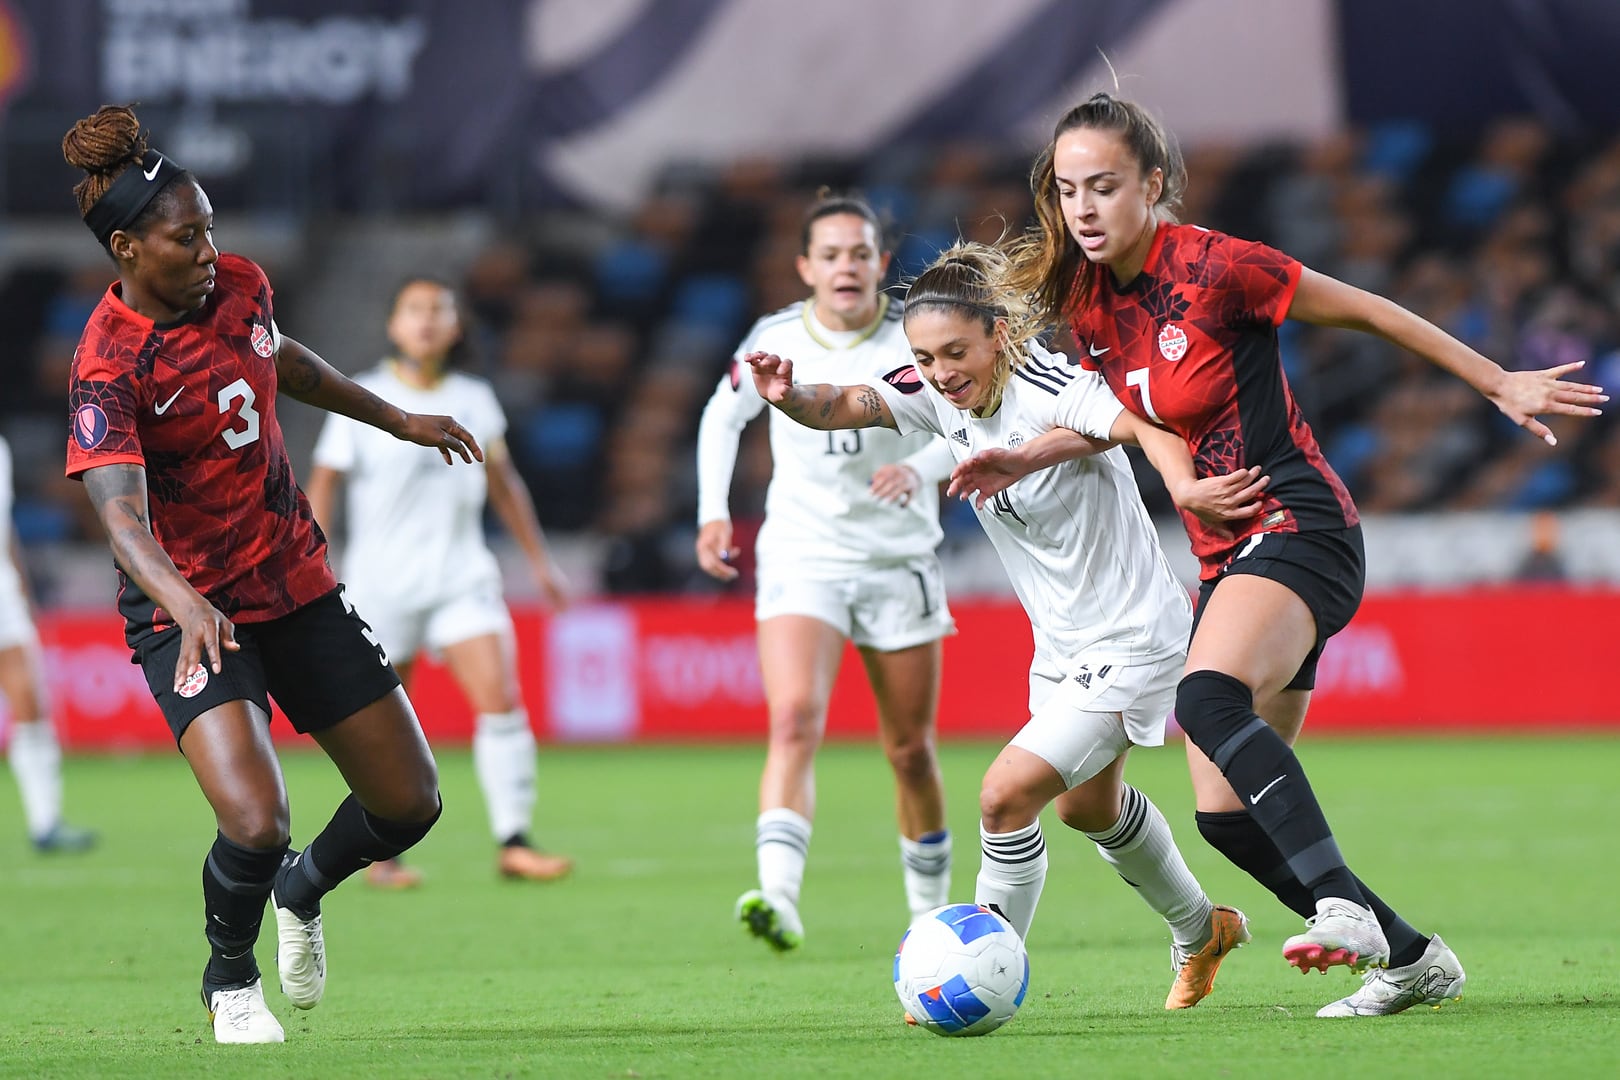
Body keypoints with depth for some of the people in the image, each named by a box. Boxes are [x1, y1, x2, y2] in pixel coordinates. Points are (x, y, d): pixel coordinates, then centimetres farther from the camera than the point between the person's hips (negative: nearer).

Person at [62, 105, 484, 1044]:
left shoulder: (240, 286, -2)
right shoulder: (109, 366, -23)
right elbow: (123, 517, -34)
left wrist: (398, 420, 32)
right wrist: (185, 606, -52)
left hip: (299, 586, 7)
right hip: (192, 614, -6)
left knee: (411, 804, 6)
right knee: (256, 824, -25)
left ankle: (303, 892, 40)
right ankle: (231, 980, 8)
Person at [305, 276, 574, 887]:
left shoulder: (475, 400, 7)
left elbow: (503, 483, 19)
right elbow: (321, 488, 2)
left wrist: (539, 561, 19)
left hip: (462, 577, 2)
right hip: (382, 582, -2)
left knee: (501, 696, -12)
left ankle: (513, 843, -12)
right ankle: (382, 855, 16)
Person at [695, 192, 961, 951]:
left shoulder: (918, 339, -6)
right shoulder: (774, 340, -3)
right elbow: (724, 416, 14)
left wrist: (920, 466, -22)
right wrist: (713, 511, 3)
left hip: (899, 560, 1)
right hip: (801, 555, -1)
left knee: (910, 750, 9)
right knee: (794, 720, -22)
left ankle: (932, 904, 29)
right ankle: (779, 897, -33)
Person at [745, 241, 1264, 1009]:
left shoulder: (1052, 393, -28)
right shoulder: (940, 392, -7)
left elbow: (1150, 425, -46)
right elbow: (842, 406, -17)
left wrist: (1188, 486, -67)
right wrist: (789, 397, -40)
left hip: (1130, 642, -10)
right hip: (1061, 646, 10)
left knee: (1007, 793, -19)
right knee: (1086, 806, 28)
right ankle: (1201, 932, 52)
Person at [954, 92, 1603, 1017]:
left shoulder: (1213, 267, -14)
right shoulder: (1086, 298, 6)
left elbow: (1365, 311, -5)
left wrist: (1500, 384, 0)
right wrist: (1026, 458, 4)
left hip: (1298, 527, -8)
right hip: (1229, 557, 8)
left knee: (1209, 699, -36)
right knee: (1226, 816, 1)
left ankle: (1342, 904, -41)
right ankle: (1412, 959, 15)